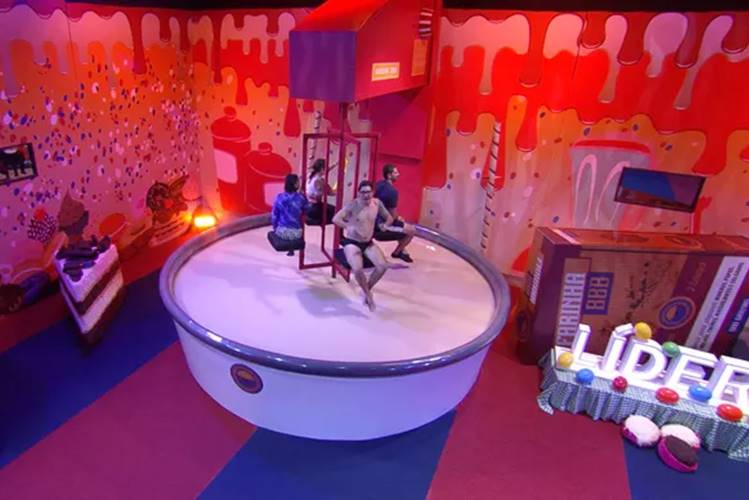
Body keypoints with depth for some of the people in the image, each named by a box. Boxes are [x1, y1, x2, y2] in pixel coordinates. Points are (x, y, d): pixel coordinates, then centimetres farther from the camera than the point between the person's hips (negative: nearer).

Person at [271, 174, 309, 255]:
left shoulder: (279, 197, -8)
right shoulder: (300, 198, -10)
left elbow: (274, 215, -2)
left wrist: (275, 227, 14)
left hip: (282, 232, 1)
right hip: (296, 233, -1)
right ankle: (291, 249, 42)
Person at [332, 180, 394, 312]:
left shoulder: (377, 203, -1)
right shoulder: (352, 205, -16)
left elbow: (389, 218, 13)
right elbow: (336, 219, -25)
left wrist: (384, 226, -8)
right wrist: (349, 227, -35)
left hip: (368, 243, 5)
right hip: (351, 242, -5)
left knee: (382, 266, -17)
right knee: (358, 269, -30)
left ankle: (367, 289, 9)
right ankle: (368, 293, 0)